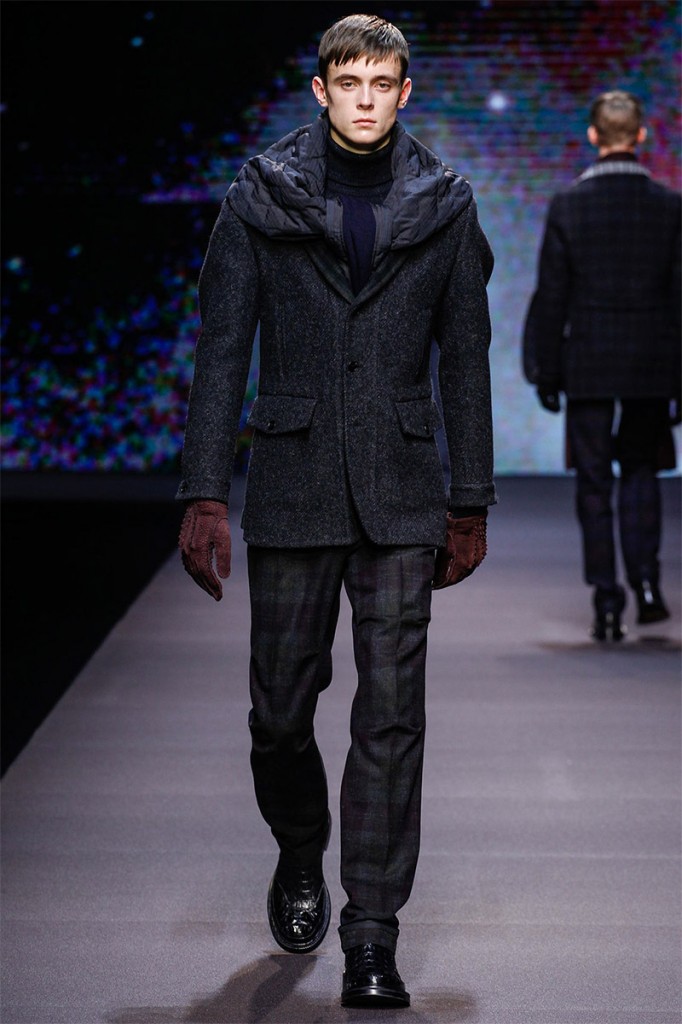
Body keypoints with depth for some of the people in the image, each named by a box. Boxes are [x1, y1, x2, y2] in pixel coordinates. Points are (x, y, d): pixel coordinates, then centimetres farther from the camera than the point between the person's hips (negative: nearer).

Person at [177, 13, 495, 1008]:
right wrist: (204, 495, -6)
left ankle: (371, 943, 2)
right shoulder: (262, 196, 3)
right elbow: (221, 348, 1)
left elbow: (465, 357, 9)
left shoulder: (443, 205, 6)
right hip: (292, 490, 0)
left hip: (401, 496, 0)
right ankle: (300, 855, 38)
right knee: (281, 708, 8)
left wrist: (470, 503, 7)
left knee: (391, 715, -4)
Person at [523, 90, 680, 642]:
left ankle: (608, 602, 4)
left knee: (595, 484, 6)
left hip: (588, 368, -1)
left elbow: (551, 296, -3)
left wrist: (545, 373, 4)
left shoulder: (567, 205, -5)